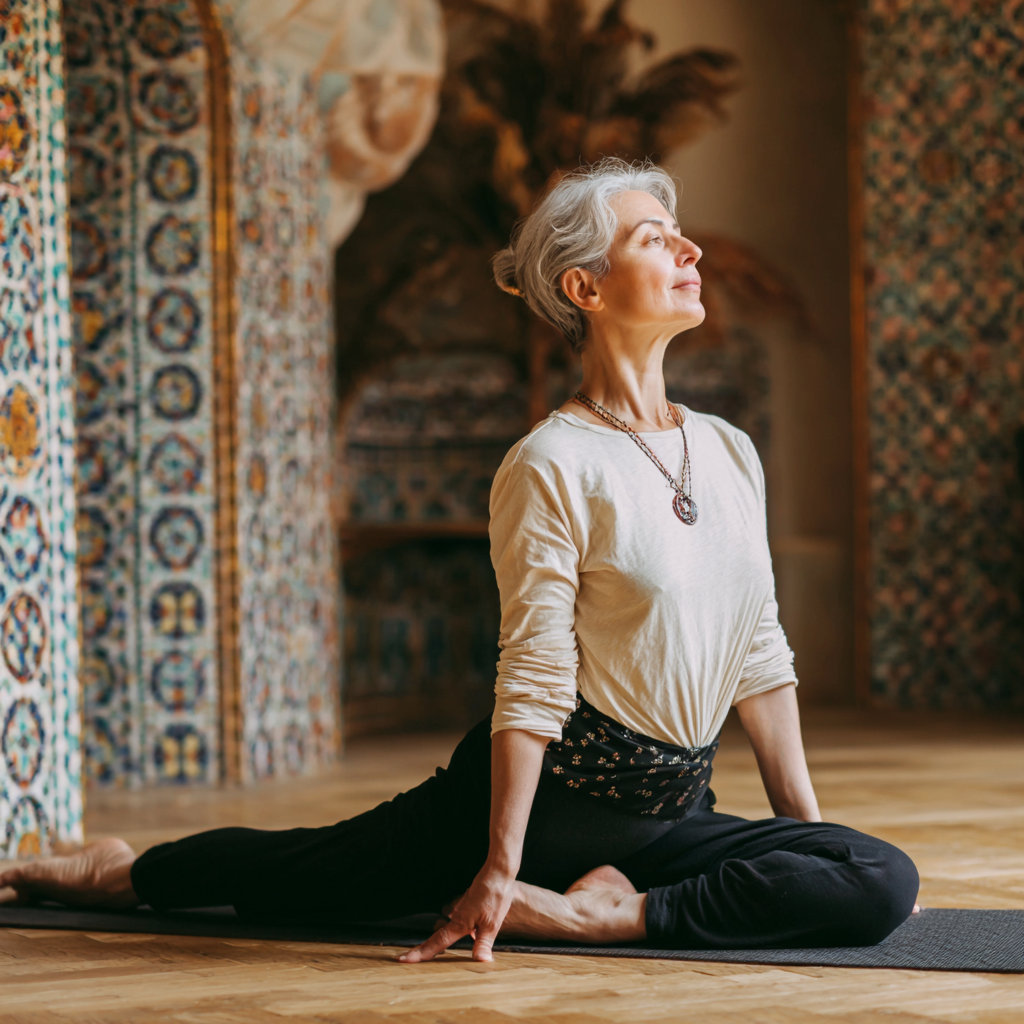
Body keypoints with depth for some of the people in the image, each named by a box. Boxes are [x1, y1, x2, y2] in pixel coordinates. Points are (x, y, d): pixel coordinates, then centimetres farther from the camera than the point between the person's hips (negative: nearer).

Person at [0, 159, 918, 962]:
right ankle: (121, 874, 38)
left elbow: (761, 655, 10)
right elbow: (535, 680, -18)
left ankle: (595, 913, -6)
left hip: (666, 814, 5)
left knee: (884, 884, -15)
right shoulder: (551, 467, -14)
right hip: (552, 789, -5)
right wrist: (498, 868, -19)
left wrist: (807, 824, 9)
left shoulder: (731, 451, 5)